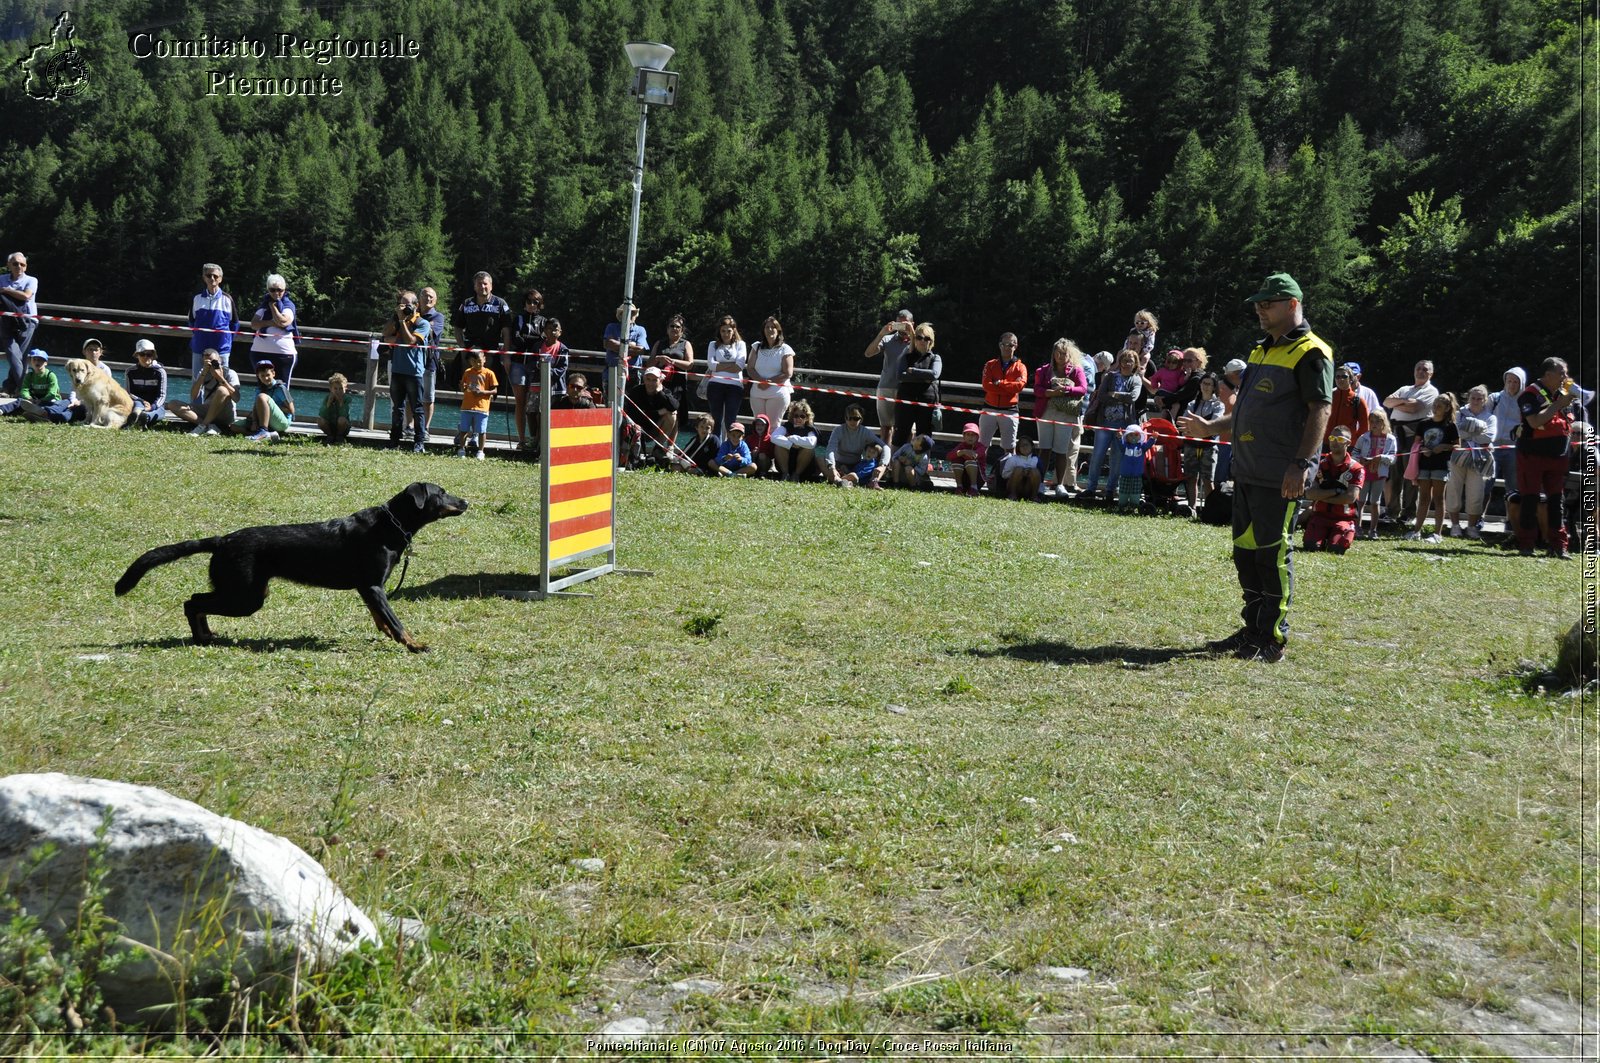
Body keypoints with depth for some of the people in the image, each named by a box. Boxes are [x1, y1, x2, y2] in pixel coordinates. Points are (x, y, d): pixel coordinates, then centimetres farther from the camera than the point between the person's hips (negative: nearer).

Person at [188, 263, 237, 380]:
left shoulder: (227, 299, -1)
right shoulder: (197, 298, 4)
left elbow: (235, 323, 9)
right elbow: (191, 321, 18)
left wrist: (228, 341, 7)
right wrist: (197, 337, 15)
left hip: (221, 348, -2)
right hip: (199, 349, 2)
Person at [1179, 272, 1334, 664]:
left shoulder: (1310, 353, -9)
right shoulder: (1262, 350, 20)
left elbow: (1320, 410, -16)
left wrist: (1302, 463, -24)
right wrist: (1211, 428, 23)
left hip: (1280, 478, -9)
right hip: (1247, 471, 9)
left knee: (1273, 553, -6)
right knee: (1245, 550, 12)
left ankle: (1273, 639, 1)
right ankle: (1253, 629, 22)